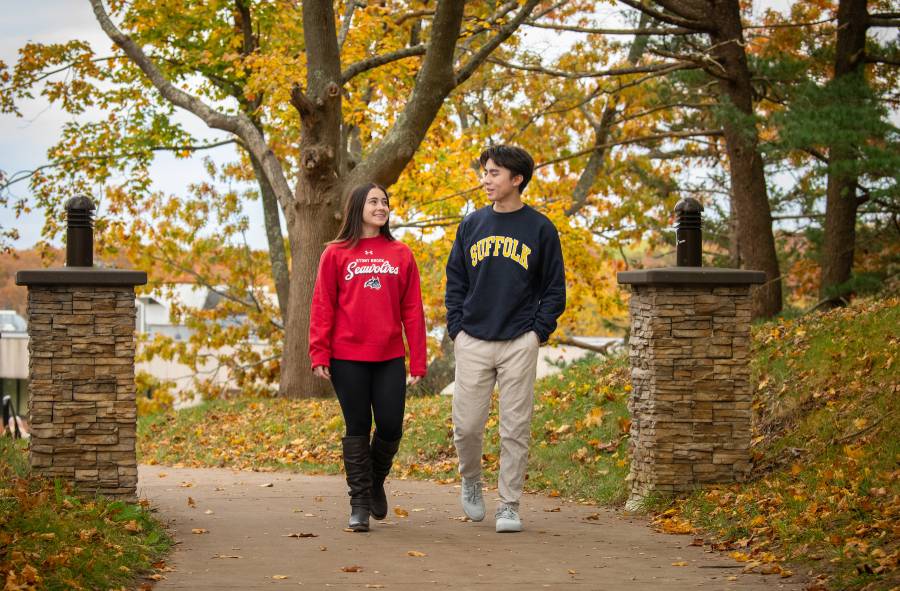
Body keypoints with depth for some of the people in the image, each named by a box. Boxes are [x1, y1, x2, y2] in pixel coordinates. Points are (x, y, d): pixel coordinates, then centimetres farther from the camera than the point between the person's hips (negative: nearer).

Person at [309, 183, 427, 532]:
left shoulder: (400, 254, 7)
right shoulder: (336, 254, 3)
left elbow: (412, 310, 6)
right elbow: (322, 307, 1)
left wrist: (418, 361, 2)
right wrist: (319, 355, -7)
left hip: (390, 358, 2)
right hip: (348, 359, -2)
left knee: (390, 427, 1)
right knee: (357, 429, 3)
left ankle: (376, 482, 28)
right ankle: (359, 502, 10)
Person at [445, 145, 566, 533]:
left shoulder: (540, 228, 1)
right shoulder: (471, 225, 8)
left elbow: (554, 288, 4)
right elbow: (455, 282, 13)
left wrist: (539, 332, -5)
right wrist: (457, 327, 3)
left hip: (520, 344, -2)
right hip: (472, 342, 2)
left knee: (515, 428, 0)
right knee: (466, 425, 0)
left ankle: (509, 505, 8)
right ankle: (471, 480, 27)